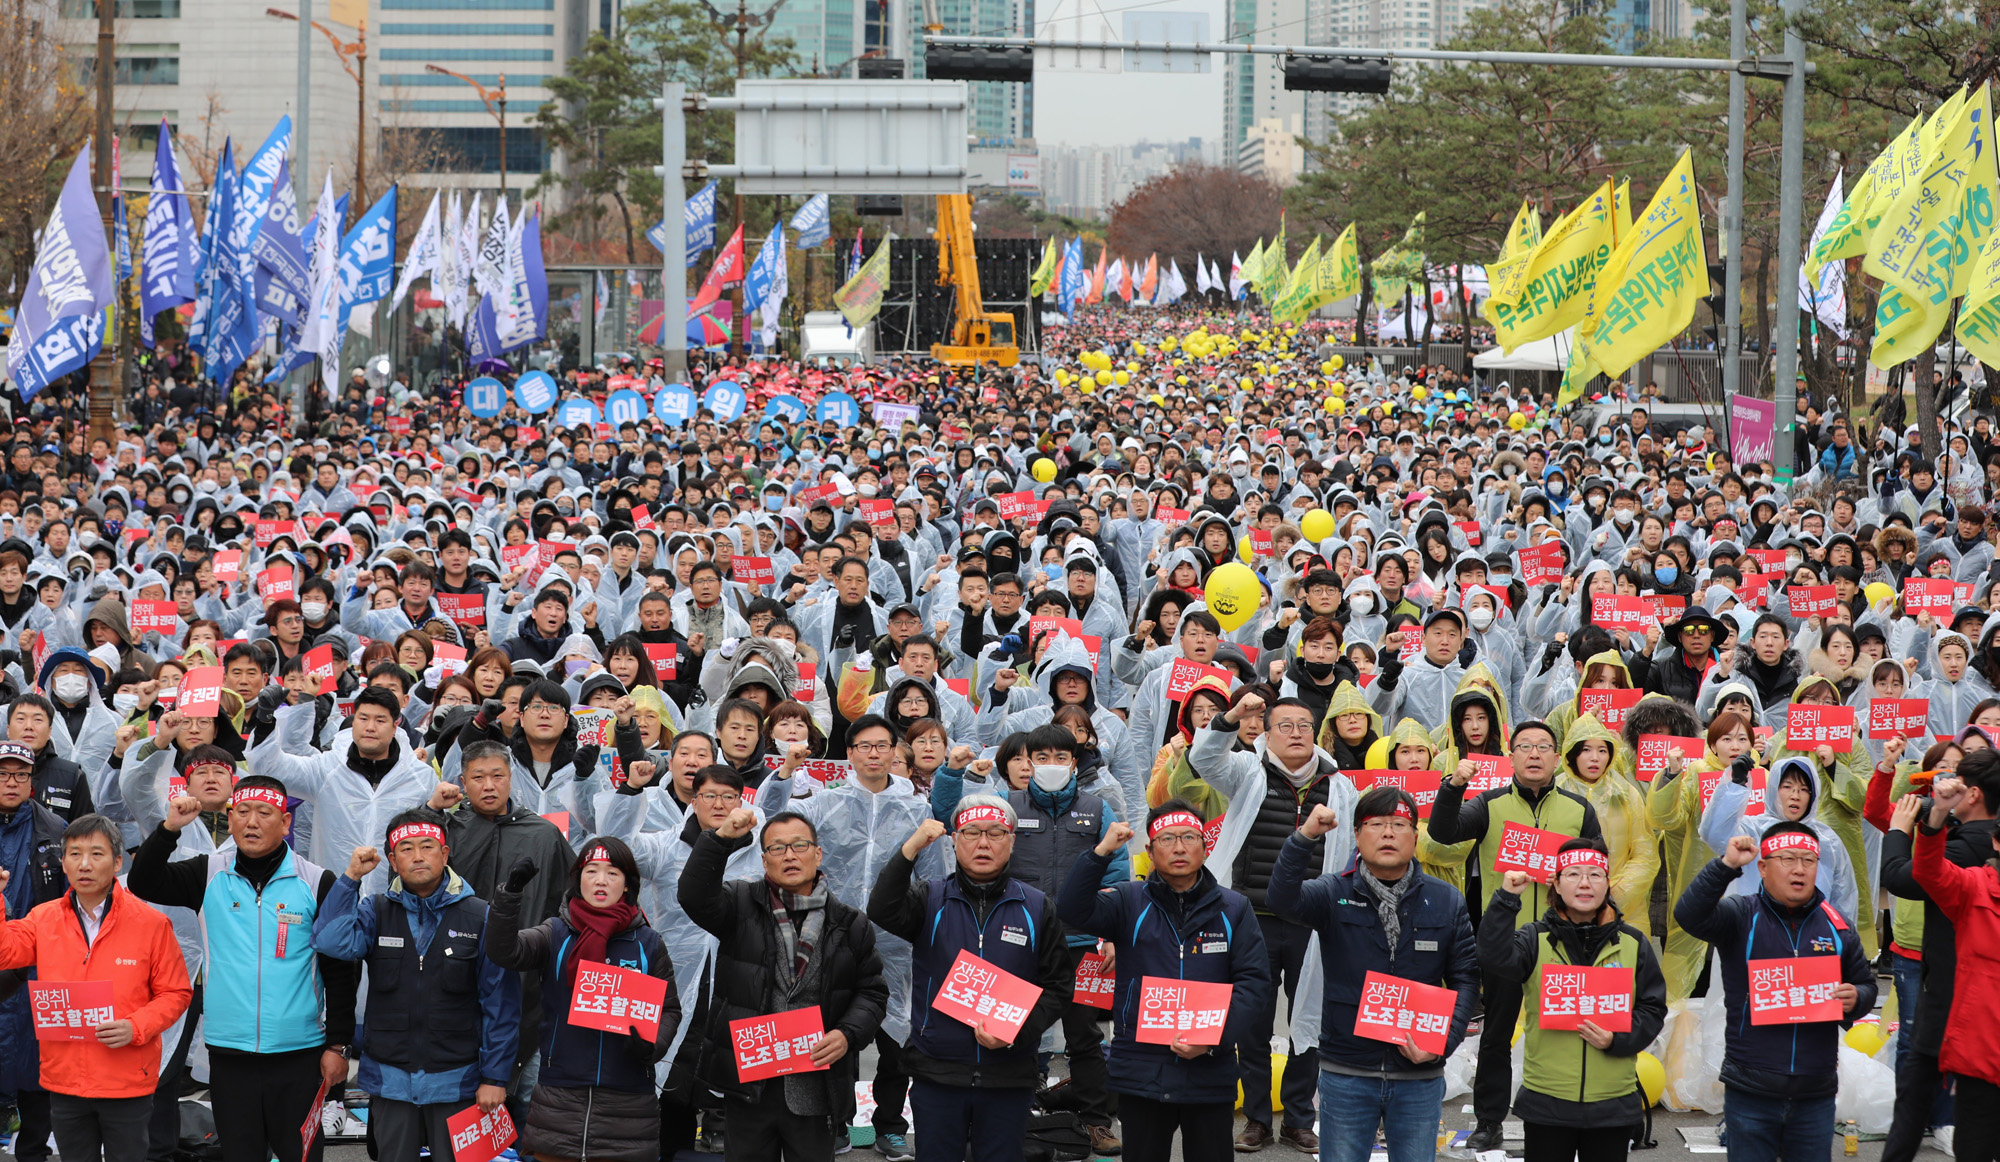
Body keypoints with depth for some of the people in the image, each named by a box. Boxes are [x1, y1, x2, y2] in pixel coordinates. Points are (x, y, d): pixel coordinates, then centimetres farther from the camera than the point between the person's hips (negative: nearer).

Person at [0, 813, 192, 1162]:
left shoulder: (150, 923, -5)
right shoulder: (43, 919, 5)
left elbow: (175, 993, -2)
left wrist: (136, 1028, -17)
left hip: (128, 1082, -3)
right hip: (64, 1081, 3)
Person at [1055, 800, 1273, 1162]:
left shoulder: (1233, 909, 5)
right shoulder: (1128, 901, 3)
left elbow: (1253, 981, 0)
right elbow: (1073, 911, -13)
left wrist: (1216, 1038, -13)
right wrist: (1100, 853, -24)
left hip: (1210, 1074, 0)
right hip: (1141, 1074, 0)